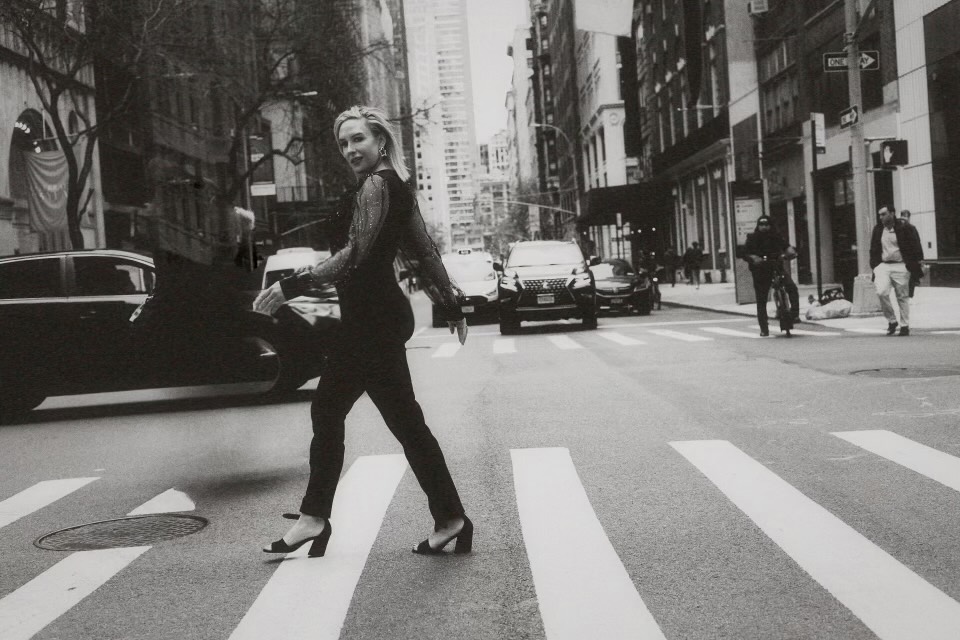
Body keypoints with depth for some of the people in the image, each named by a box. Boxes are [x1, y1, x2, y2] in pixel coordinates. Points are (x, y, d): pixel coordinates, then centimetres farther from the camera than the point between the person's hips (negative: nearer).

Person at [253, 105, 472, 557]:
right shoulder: (396, 187, 15)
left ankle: (451, 519, 3)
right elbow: (424, 252, 18)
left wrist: (290, 287, -22)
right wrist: (451, 304, 22)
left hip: (371, 321, -10)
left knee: (404, 421, -4)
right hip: (373, 317, 10)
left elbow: (353, 255, -21)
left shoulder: (374, 186, -13)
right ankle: (315, 517, 19)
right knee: (327, 410, 13)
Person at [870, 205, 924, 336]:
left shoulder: (905, 228, -3)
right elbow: (873, 250, 19)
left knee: (903, 297, 2)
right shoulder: (878, 230, 11)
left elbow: (916, 247, -1)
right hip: (883, 266, 3)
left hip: (900, 267, -3)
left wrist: (917, 265, -5)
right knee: (881, 292, -17)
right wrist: (874, 265, 11)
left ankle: (905, 326, 13)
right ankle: (891, 321, 1)